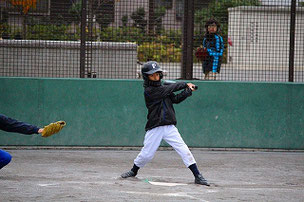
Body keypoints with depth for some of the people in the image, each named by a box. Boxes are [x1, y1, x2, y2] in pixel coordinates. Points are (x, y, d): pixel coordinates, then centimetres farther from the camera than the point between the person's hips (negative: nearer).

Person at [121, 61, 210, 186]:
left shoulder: (162, 88, 13)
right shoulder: (149, 91, -10)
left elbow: (176, 99, 8)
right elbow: (169, 89, -14)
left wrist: (187, 91, -6)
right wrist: (185, 84, -3)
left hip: (169, 127, 5)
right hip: (154, 128, -5)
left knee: (184, 151, -6)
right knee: (146, 154, 1)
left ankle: (197, 176, -8)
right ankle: (133, 171, 29)